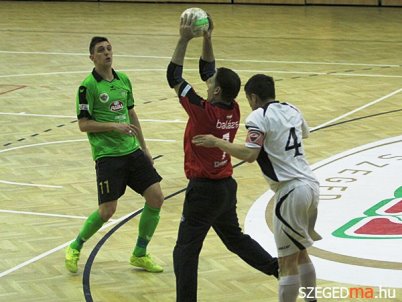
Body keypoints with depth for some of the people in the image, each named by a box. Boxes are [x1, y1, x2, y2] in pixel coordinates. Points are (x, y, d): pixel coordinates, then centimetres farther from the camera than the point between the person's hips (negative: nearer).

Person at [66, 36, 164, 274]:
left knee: (156, 198, -3)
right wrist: (114, 125, -20)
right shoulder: (88, 86, -9)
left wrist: (144, 147, 20)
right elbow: (83, 124, -10)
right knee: (107, 210, -9)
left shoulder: (123, 80, 10)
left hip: (132, 150, 6)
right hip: (107, 155, -6)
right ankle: (75, 248, 18)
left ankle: (140, 254, 14)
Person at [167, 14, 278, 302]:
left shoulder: (204, 112, -21)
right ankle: (279, 268, 32)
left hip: (204, 190, -8)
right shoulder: (233, 110, -1)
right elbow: (207, 71, 11)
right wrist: (206, 39, 5)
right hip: (227, 186, 8)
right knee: (235, 237, 27)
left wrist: (184, 40, -13)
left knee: (185, 251, -3)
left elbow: (173, 77, -14)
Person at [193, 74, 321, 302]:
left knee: (288, 261, -2)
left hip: (292, 191, -8)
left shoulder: (259, 116, -8)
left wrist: (217, 142, -13)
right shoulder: (291, 109, 15)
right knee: (301, 252, 23)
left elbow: (250, 154, -21)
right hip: (311, 184, 8)